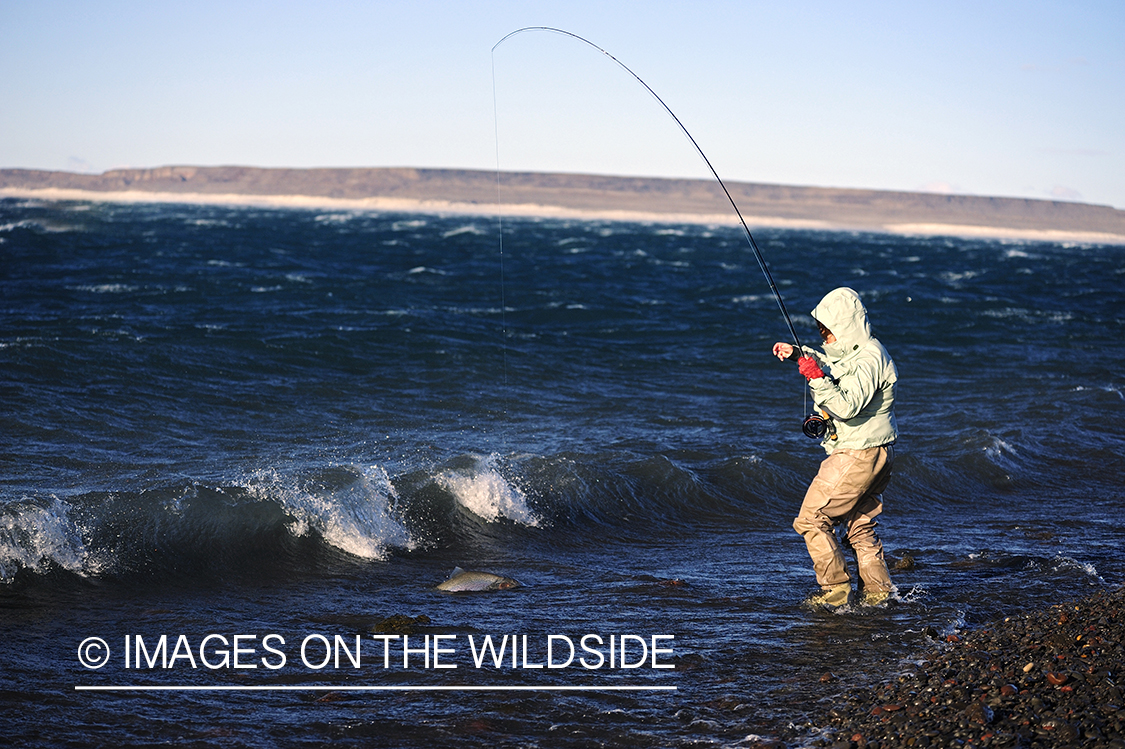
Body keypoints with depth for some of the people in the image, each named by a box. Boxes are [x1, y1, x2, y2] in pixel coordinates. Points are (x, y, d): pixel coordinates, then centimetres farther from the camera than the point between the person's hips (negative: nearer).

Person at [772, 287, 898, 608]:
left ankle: (836, 591, -2)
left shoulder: (869, 359, -21)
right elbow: (830, 365, 32)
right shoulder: (855, 350, 11)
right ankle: (878, 592, 21)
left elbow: (846, 407, -32)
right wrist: (797, 353, 19)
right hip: (876, 454, 11)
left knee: (812, 519, -5)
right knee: (859, 525, 18)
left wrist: (817, 378, -31)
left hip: (857, 456, -11)